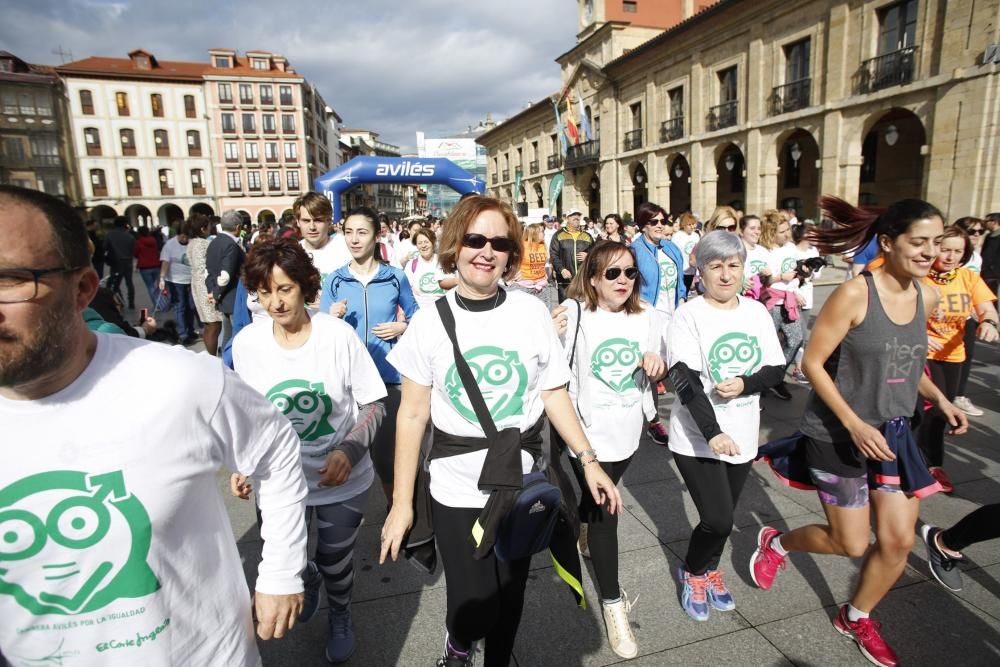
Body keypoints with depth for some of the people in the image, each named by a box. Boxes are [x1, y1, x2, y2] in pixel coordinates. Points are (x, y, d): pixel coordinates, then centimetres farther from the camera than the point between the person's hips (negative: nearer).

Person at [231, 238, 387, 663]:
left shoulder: (338, 334, -18)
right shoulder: (246, 343, -10)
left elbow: (374, 404, -10)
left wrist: (350, 450, -24)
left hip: (342, 482, -2)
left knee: (335, 565, 17)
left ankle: (340, 617, 54)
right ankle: (308, 578, 51)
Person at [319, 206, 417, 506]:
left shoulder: (395, 277, -1)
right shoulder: (334, 280, 1)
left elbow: (415, 316, 11)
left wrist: (401, 327, -9)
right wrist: (333, 319, -18)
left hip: (387, 375, -1)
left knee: (386, 448, 5)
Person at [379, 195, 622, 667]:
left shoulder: (533, 313, -4)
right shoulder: (429, 322, -7)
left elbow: (554, 395, 4)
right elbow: (412, 414, -4)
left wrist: (588, 460, -1)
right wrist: (401, 502, -4)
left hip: (521, 479, 2)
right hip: (456, 486, -1)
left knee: (510, 596, 15)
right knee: (472, 605, 3)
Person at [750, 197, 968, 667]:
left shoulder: (926, 298, 2)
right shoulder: (854, 294, -20)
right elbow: (812, 364, -18)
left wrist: (939, 399, 3)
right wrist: (855, 424, -23)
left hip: (893, 433, 6)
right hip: (838, 434, -6)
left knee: (899, 539, 10)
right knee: (851, 544, 4)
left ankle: (856, 618, 35)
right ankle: (775, 542, 35)